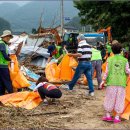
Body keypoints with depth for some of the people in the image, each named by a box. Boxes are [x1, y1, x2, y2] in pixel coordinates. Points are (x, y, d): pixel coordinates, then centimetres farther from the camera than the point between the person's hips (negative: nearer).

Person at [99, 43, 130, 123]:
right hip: (121, 83, 0)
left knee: (110, 99, 10)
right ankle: (117, 117, 8)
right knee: (119, 100, 6)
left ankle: (108, 116, 18)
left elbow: (107, 71, 0)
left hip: (111, 82, 1)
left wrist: (103, 81, 5)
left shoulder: (110, 59, 2)